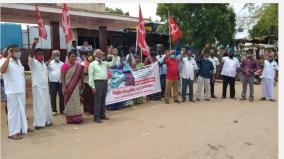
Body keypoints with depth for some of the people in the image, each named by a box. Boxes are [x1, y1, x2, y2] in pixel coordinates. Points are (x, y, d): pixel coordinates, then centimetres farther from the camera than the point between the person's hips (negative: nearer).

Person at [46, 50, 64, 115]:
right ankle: (54, 110, 10)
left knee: (62, 96, 5)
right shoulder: (50, 63, 6)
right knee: (53, 96, 2)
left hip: (61, 82, 2)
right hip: (53, 82, -2)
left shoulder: (62, 64, 14)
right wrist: (51, 59, -18)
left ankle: (62, 110, 14)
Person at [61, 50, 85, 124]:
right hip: (68, 87, -3)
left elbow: (81, 77, 10)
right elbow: (62, 77, -5)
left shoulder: (78, 66, 6)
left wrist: (81, 86, 6)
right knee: (69, 102, 4)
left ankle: (76, 117, 15)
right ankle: (70, 118, 13)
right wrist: (64, 87, -12)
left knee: (76, 102, 6)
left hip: (76, 87, 3)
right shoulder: (65, 66, -3)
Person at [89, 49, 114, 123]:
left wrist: (112, 57, 1)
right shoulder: (92, 64, -3)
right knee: (98, 100, -4)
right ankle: (96, 117, 4)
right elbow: (90, 76, -7)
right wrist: (93, 86, -13)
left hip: (105, 82, 6)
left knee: (103, 99, 13)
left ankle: (102, 115, 25)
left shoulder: (104, 63, 14)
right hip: (98, 82, -6)